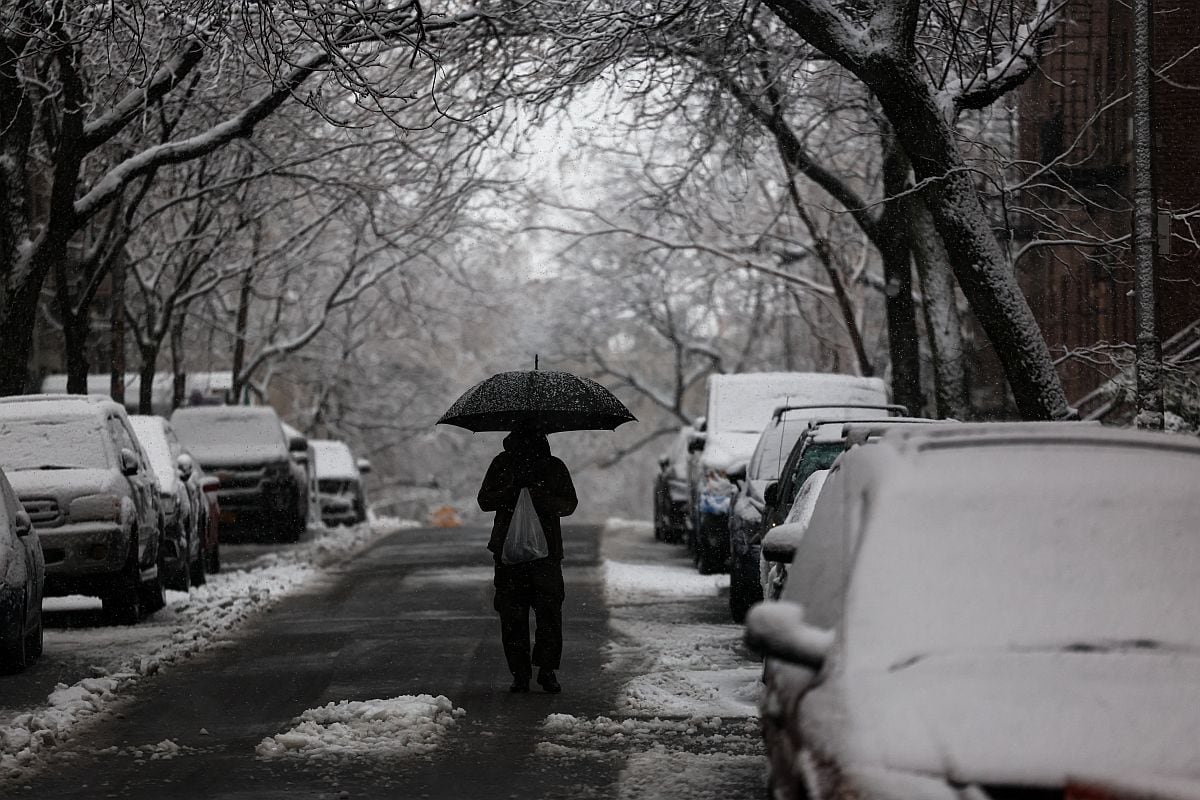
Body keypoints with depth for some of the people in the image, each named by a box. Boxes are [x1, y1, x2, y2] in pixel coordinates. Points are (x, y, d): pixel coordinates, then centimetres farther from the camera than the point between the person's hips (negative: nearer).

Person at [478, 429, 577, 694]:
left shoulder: (554, 467, 7)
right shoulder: (502, 464, 9)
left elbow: (569, 504, 4)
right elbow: (485, 500, 6)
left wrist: (543, 498, -15)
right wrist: (513, 491, -12)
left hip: (546, 550, -1)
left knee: (550, 610, -6)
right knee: (512, 614, -1)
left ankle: (547, 670, 5)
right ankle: (520, 674, 6)